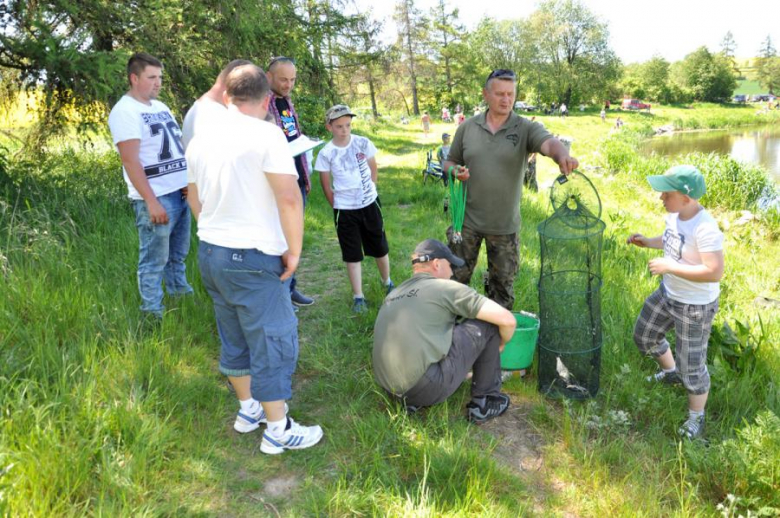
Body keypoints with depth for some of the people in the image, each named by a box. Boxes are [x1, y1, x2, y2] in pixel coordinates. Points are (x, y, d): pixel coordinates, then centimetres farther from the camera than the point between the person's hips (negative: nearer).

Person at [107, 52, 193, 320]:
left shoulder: (161, 107, 14)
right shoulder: (125, 111, -11)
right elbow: (130, 161, -18)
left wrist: (189, 182, 8)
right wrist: (151, 201, -21)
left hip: (180, 193, 8)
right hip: (156, 198, -8)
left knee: (178, 255, 19)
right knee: (154, 261, 0)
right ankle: (153, 314, 11)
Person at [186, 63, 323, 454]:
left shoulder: (201, 139, 9)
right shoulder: (266, 134, -14)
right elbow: (289, 196, -22)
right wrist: (294, 250, -12)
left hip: (209, 253, 8)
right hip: (253, 259, -8)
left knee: (234, 338, 20)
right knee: (275, 343, 4)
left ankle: (248, 410, 36)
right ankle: (278, 431, 14)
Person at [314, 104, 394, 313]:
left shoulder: (363, 143, -6)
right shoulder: (326, 153, -10)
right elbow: (326, 184, 0)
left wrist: (370, 191, 7)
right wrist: (337, 206, 2)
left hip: (369, 204, 2)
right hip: (344, 210, -2)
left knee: (380, 248, 14)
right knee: (352, 255, 5)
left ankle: (387, 283, 37)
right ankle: (358, 297, 15)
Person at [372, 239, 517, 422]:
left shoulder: (393, 294, 18)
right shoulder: (447, 288, -1)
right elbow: (507, 320, -4)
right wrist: (500, 345, 18)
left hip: (390, 389, 7)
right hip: (428, 387, -7)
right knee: (488, 323, 7)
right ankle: (484, 402, 17)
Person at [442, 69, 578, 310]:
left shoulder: (526, 129, -7)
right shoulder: (467, 127, 0)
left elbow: (549, 142, -28)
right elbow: (449, 162, 10)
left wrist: (563, 155, -51)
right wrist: (456, 170, -14)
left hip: (505, 226, -1)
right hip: (467, 220, 1)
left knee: (502, 284, 13)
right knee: (456, 277, 12)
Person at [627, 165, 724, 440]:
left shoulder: (705, 228, -32)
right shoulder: (675, 215, -6)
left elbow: (714, 272, -34)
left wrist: (668, 266, -31)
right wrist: (648, 242, -3)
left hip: (695, 306, -9)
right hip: (667, 293, 9)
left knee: (692, 365, 7)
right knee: (644, 336, 26)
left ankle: (696, 417, 32)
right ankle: (670, 373, 55)